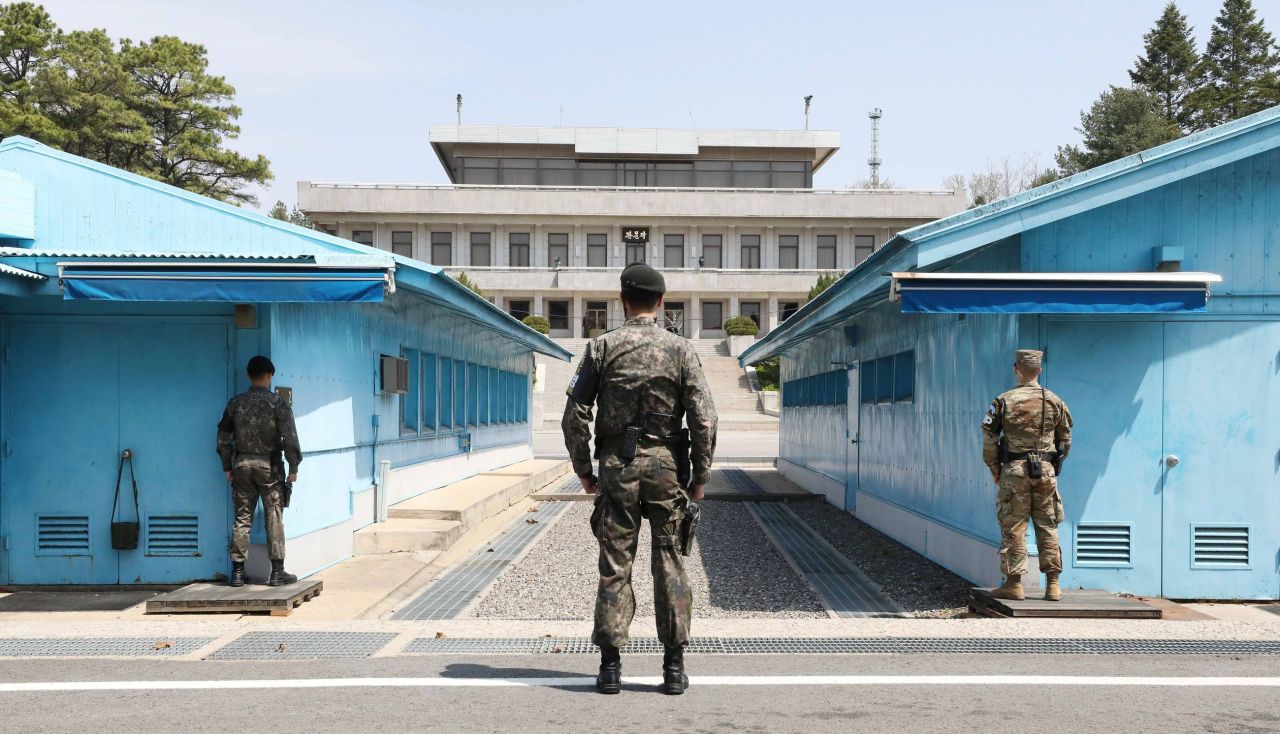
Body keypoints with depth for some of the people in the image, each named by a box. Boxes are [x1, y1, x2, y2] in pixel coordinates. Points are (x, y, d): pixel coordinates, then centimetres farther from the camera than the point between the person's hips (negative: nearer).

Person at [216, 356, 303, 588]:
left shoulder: (236, 403, 4)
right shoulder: (278, 403, -7)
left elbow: (223, 437, 7)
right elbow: (290, 438, -12)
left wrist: (227, 467, 15)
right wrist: (293, 468, -3)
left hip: (242, 464, 3)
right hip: (269, 465, -3)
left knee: (242, 518, 8)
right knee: (274, 519, 3)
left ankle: (237, 571, 10)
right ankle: (277, 572, 4)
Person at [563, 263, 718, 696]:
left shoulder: (602, 347, 1)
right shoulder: (681, 350, 0)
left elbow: (575, 416, -1)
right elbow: (704, 419, -6)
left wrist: (583, 470, 8)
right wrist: (701, 475, 3)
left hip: (616, 465, 0)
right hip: (666, 465, 0)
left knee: (615, 565, 5)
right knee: (669, 563, 6)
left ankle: (610, 666, 6)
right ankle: (674, 667, 9)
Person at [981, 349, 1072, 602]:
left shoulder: (1004, 401, -3)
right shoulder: (1055, 401, 5)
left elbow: (989, 439, -3)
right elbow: (1066, 441, 10)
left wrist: (994, 470, 8)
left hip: (1014, 470, -2)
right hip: (1046, 471, 3)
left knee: (1013, 528, 2)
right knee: (1048, 527, 8)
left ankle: (1014, 583, 4)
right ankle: (1053, 584, 10)